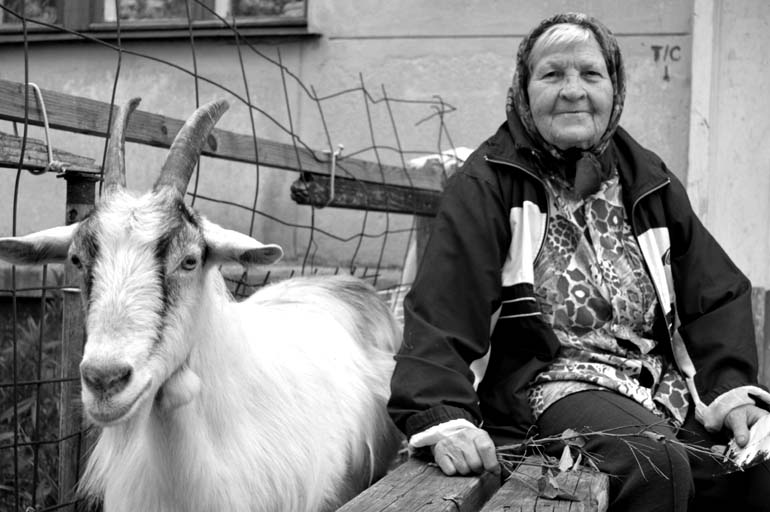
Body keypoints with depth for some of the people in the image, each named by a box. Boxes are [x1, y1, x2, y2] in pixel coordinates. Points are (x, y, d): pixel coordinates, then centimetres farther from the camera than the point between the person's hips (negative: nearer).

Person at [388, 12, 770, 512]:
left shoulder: (648, 180, 14)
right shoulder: (485, 186, -3)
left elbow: (718, 294, 14)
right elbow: (439, 313, -13)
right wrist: (442, 419, -27)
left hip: (665, 386, 6)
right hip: (546, 387, -5)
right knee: (657, 467, -31)